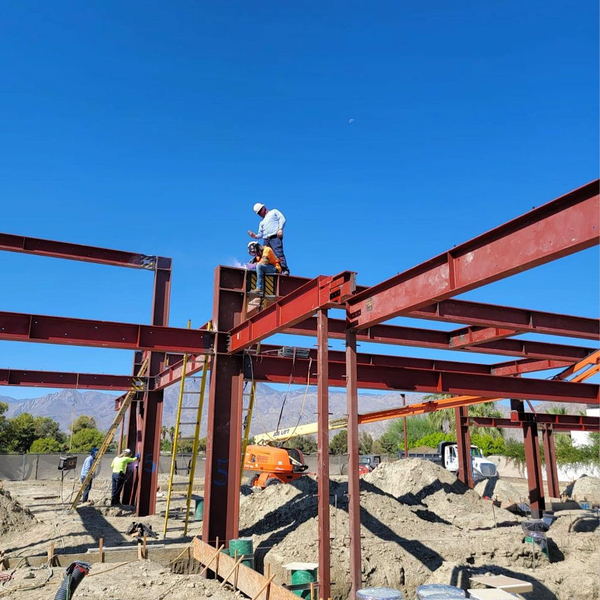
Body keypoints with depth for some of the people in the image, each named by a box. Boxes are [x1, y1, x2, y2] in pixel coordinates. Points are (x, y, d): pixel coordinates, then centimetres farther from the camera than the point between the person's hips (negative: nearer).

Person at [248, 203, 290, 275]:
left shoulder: (274, 212, 21)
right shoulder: (262, 222, 34)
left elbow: (282, 219, 6)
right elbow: (260, 235, 27)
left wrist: (280, 229, -10)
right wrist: (255, 236, 5)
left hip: (275, 237, -6)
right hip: (266, 240, 7)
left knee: (279, 254, -21)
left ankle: (285, 270, -27)